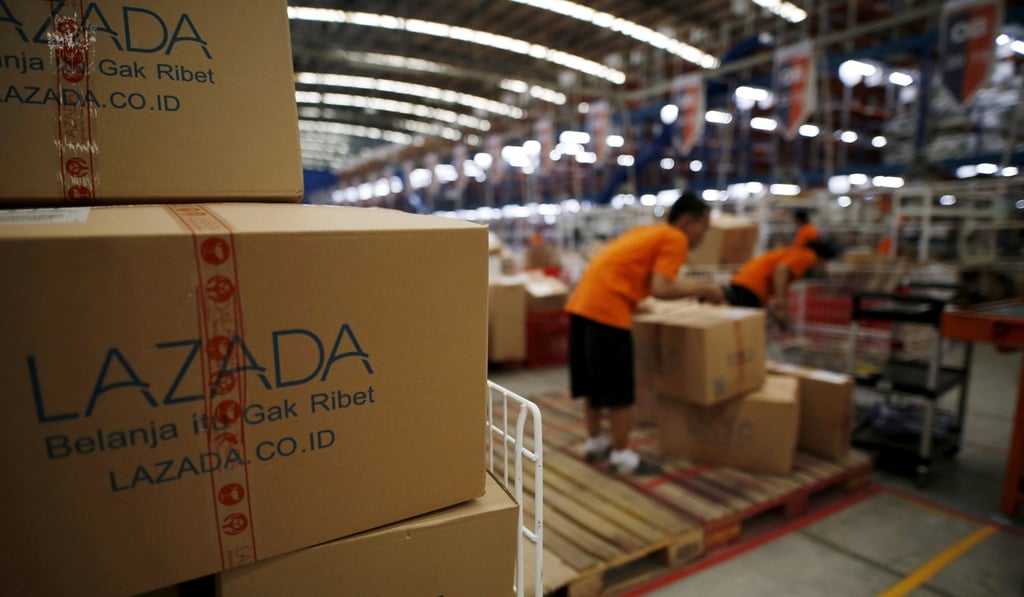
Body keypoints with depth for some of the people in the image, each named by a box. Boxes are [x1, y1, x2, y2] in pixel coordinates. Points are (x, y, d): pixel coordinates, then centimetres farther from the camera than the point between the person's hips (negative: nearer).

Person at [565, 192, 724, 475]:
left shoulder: (647, 231, 24)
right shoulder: (675, 239, -1)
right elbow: (660, 289, -13)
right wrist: (699, 289, 1)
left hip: (582, 302, 9)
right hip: (608, 310, -9)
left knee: (593, 380, 18)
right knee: (619, 388, 2)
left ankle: (594, 443, 31)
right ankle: (622, 455, 14)